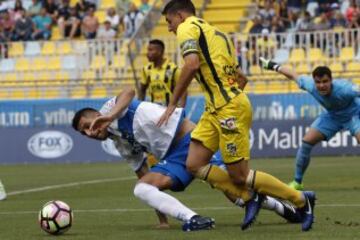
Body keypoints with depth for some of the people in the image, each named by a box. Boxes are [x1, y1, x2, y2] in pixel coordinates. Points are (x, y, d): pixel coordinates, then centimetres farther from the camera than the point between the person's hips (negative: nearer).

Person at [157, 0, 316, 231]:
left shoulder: (187, 28, -3)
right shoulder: (214, 32, 25)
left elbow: (192, 64, -22)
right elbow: (241, 77, 25)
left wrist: (172, 104, -15)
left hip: (229, 108, -9)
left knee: (239, 176, -4)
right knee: (194, 164, 4)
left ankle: (301, 199, 6)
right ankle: (249, 198, 6)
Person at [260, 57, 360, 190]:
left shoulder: (343, 88, -40)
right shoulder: (311, 85, -26)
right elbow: (293, 75, -8)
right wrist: (275, 66, 6)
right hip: (332, 115, 5)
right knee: (307, 142, -3)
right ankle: (297, 182, 13)